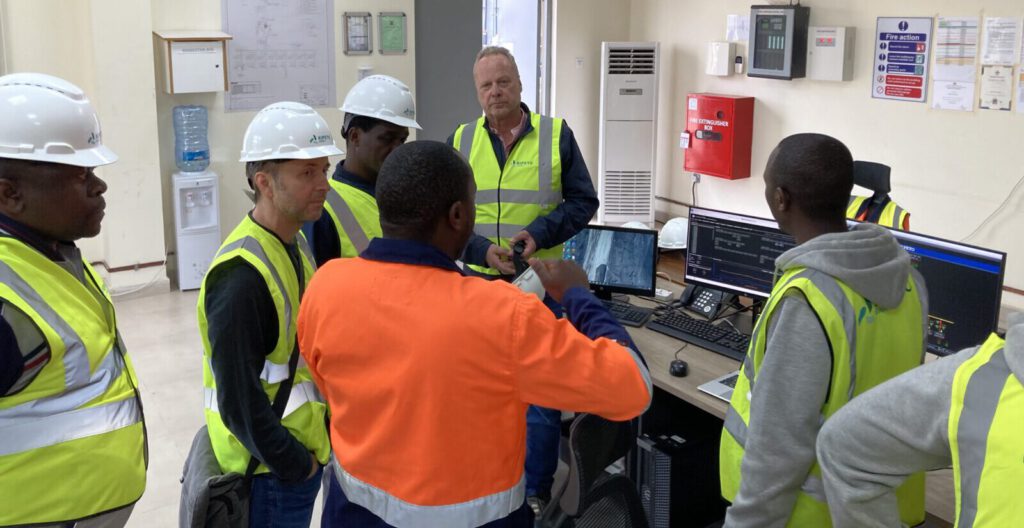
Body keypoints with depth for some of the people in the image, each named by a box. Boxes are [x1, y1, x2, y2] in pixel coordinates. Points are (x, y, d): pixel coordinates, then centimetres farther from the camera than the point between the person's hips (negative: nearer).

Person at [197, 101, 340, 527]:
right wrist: (294, 466, -15)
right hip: (270, 473, -8)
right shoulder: (241, 275, -24)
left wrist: (309, 453, 9)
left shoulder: (296, 245, 4)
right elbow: (238, 397, -24)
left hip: (302, 455, 8)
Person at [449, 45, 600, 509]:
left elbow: (584, 202, -1)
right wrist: (481, 249, -16)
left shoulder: (557, 135, -3)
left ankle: (536, 492, 23)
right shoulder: (461, 141, 2)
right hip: (478, 285, 2)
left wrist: (540, 233, -17)